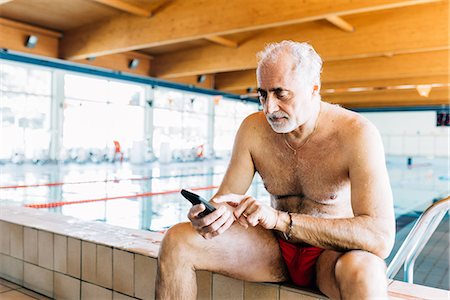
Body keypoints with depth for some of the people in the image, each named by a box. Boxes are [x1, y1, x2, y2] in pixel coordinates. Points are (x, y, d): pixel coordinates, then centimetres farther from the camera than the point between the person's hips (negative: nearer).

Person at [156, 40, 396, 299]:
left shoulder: (357, 134, -21)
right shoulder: (253, 128, -7)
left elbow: (381, 238, -30)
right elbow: (225, 198, -2)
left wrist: (280, 219, -37)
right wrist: (211, 214, -28)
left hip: (332, 252, -3)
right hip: (276, 247, 4)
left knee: (363, 270, -40)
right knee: (177, 240, -12)